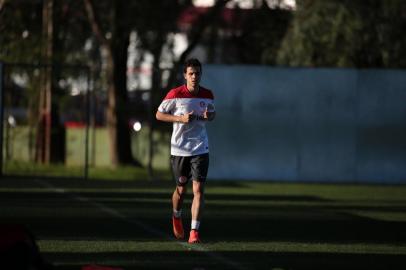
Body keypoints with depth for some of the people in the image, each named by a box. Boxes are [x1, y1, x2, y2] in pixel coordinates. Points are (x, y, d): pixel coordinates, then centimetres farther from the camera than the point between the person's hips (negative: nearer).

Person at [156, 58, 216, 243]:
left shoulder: (208, 95, 2)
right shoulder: (175, 94, -8)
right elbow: (159, 115, -2)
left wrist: (208, 116, -6)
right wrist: (181, 118, -16)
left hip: (200, 149, 1)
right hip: (179, 149, -1)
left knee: (198, 189, -10)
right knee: (181, 189, 9)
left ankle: (194, 231, -10)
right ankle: (177, 217, 41)